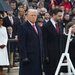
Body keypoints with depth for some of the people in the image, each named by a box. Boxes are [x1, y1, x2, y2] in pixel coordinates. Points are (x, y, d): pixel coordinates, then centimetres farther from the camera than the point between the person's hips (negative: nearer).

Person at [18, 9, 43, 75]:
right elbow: (21, 44, -12)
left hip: (38, 57, 7)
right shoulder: (23, 27, -7)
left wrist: (42, 54, 13)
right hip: (28, 57, -7)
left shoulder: (38, 27, 17)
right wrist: (24, 57, -18)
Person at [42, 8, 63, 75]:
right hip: (50, 55, -6)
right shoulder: (46, 26, -8)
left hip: (59, 54, 6)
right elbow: (44, 43, -10)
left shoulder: (60, 26, 14)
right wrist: (46, 56, -15)